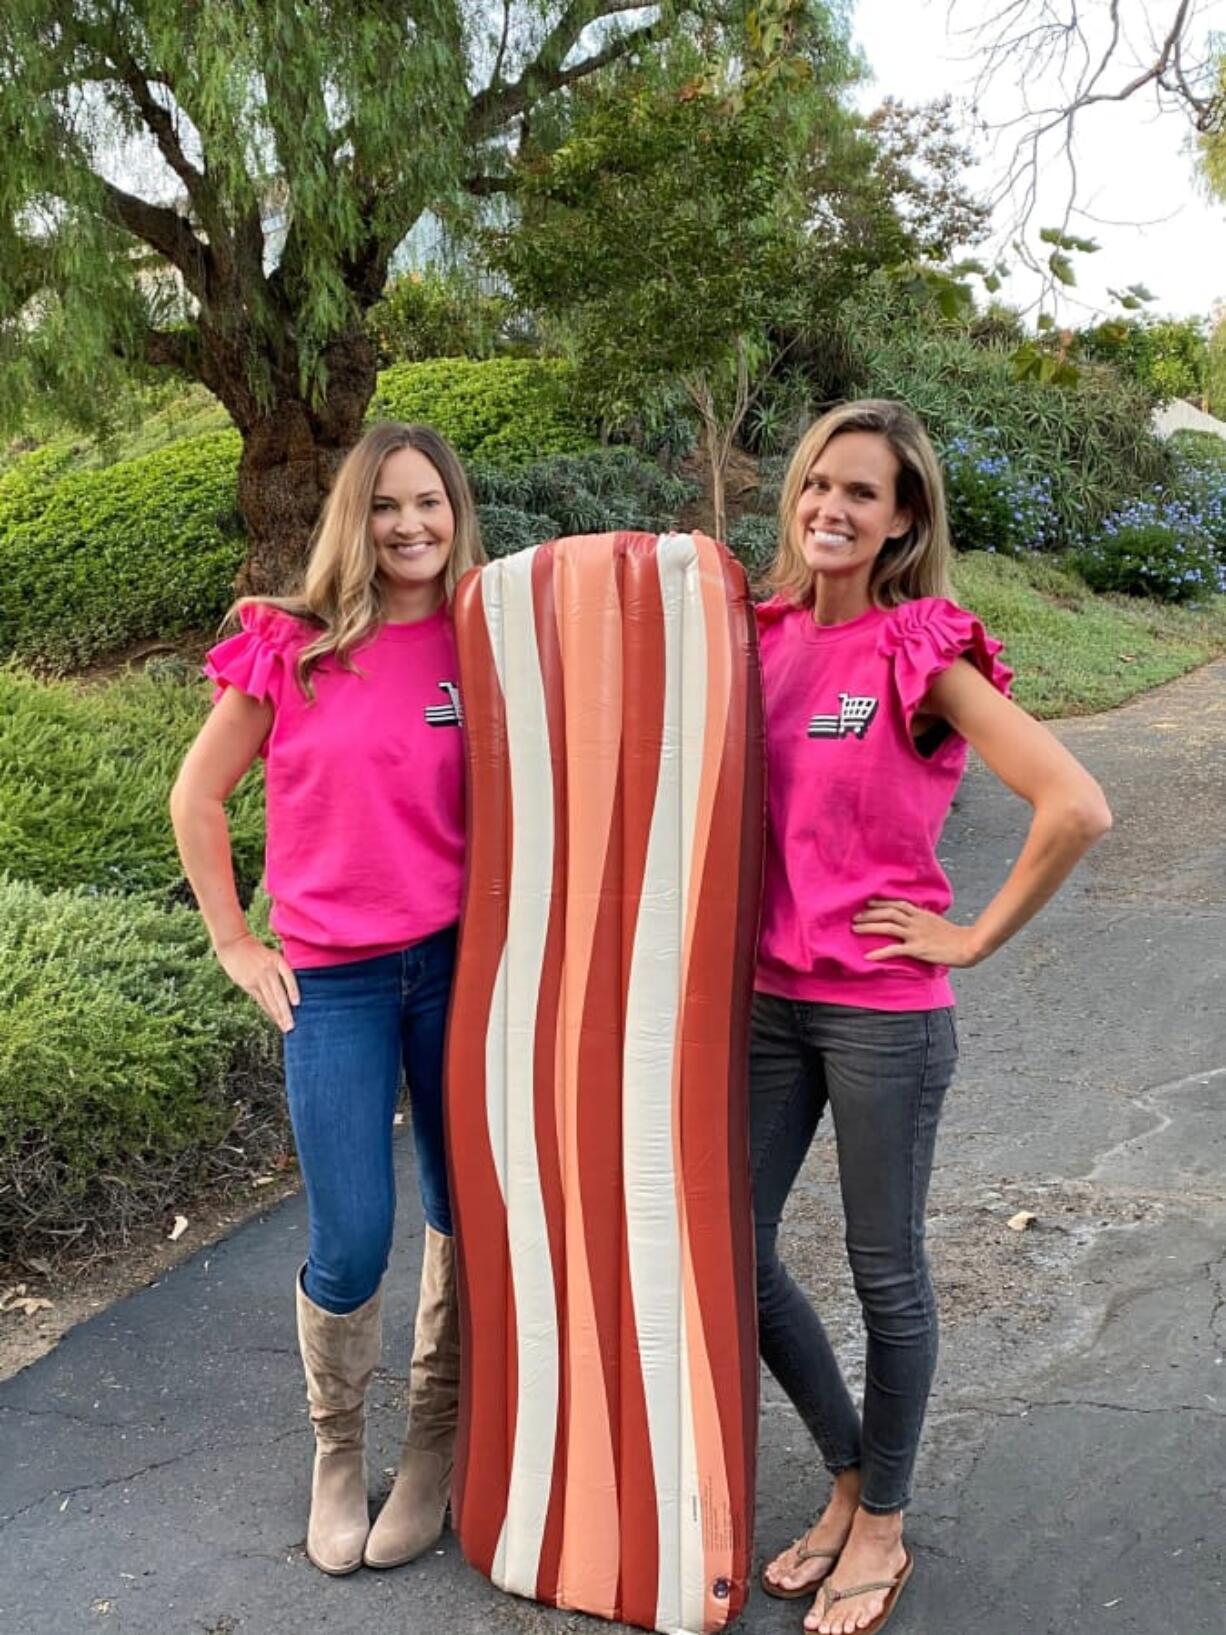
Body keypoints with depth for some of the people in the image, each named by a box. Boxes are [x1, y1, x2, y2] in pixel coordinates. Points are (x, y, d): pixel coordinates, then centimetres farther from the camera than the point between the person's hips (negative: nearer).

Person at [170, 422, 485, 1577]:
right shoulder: (290, 647, -3)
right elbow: (197, 798, 5)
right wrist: (235, 945, 2)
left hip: (461, 963, 2)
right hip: (333, 978, -1)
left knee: (466, 1215, 8)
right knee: (351, 1248, -1)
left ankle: (435, 1442, 30)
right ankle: (337, 1449, 27)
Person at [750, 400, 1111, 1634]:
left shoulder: (926, 656, -12)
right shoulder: (764, 635, 4)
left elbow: (1076, 807, -21)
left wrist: (975, 937, -14)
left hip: (882, 1010, -6)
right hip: (766, 997, 6)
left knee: (884, 1274, 9)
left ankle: (880, 1527, 31)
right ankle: (846, 1480, 35)